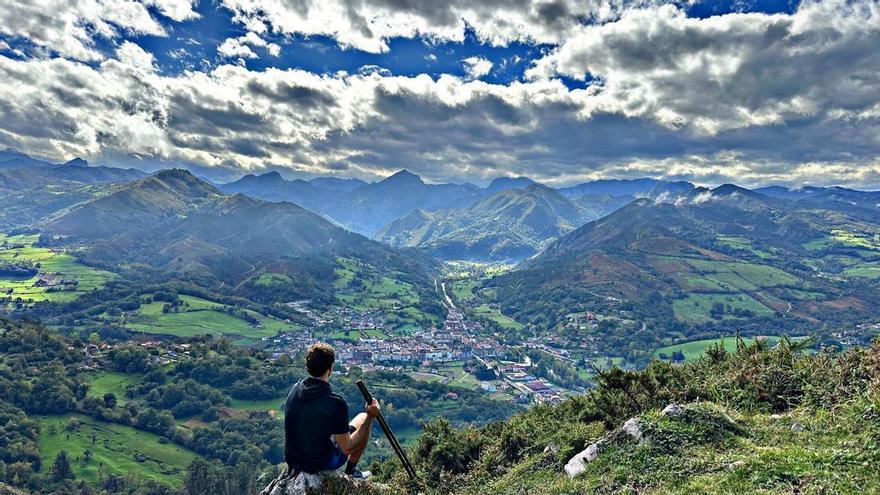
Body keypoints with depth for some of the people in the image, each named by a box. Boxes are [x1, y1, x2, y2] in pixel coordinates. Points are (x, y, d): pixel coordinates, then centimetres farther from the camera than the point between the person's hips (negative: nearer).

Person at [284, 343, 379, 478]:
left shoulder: (294, 389, -9)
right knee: (362, 419, 9)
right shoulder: (335, 403, -29)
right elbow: (347, 449, -21)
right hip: (321, 464, -6)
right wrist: (369, 418, -20)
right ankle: (351, 470, 20)